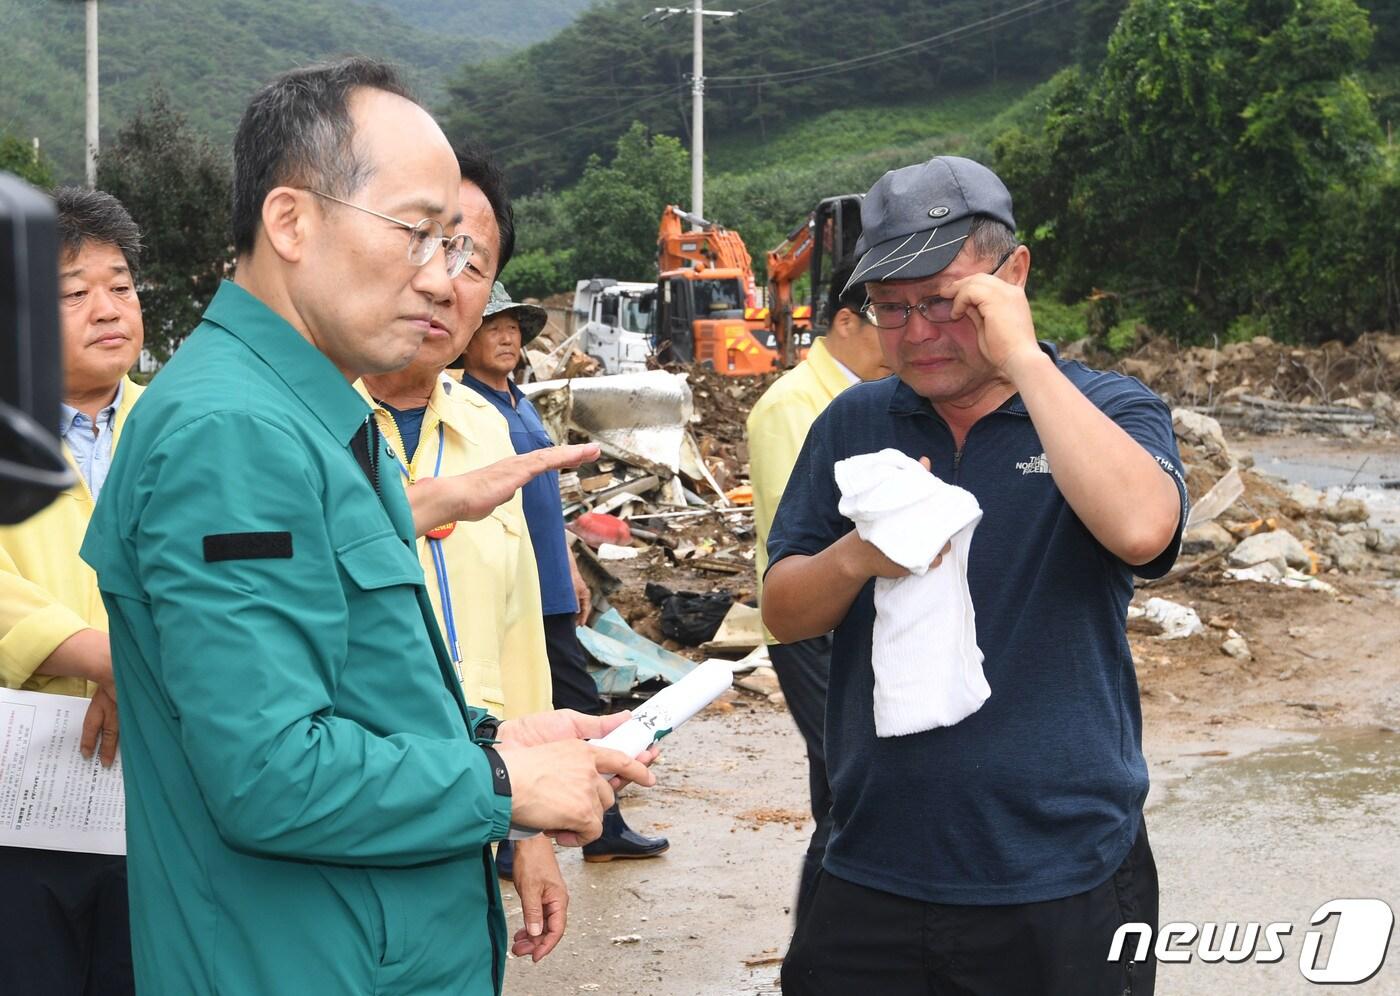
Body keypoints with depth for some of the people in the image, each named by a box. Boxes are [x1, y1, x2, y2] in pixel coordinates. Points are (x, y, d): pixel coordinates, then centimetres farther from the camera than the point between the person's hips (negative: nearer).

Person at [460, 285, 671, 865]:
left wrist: (571, 571, 23)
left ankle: (605, 831, 24)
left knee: (581, 707, 14)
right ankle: (497, 844, 11)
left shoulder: (521, 403, 16)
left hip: (550, 592, 9)